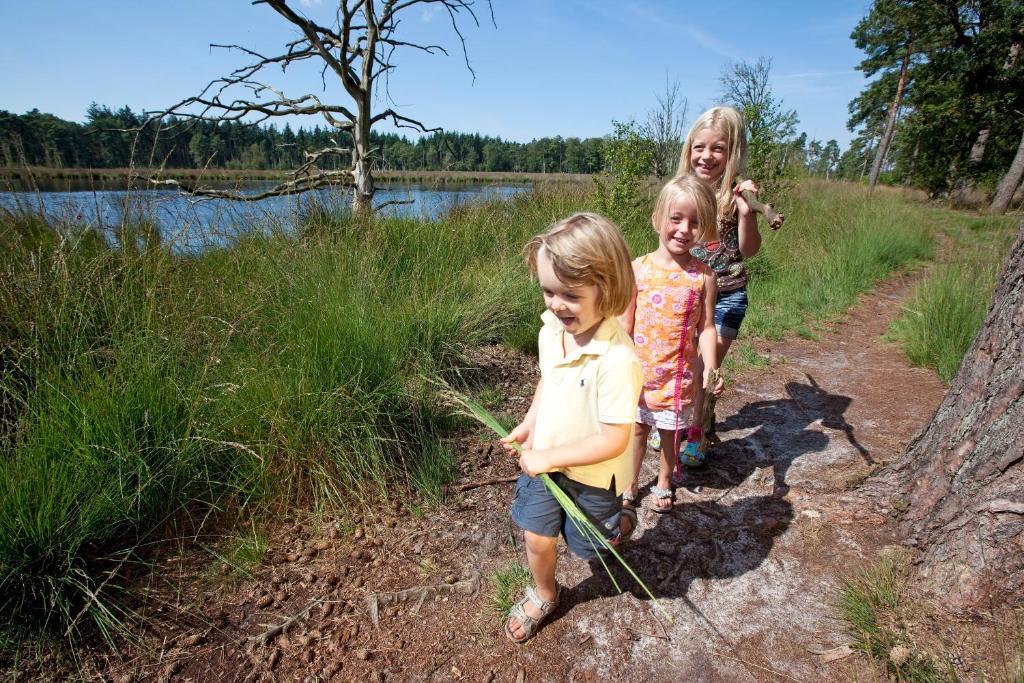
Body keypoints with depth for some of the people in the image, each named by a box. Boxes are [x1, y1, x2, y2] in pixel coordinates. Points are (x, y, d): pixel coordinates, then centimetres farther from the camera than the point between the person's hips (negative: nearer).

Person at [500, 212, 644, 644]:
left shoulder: (616, 359, -34)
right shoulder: (550, 330, -11)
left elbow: (613, 440, -29)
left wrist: (549, 458, -24)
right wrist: (529, 425, 0)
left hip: (592, 474, -5)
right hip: (545, 460, 5)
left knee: (586, 545, 22)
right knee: (536, 538, 17)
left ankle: (619, 524, 55)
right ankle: (543, 595, 47)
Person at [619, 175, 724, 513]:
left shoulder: (703, 276, -10)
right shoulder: (638, 269, -11)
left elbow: (706, 327, -6)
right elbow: (625, 324, -5)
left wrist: (710, 367, -18)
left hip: (679, 374, 0)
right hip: (640, 371, 0)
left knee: (671, 432, 19)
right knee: (638, 429, 18)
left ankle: (663, 483, 44)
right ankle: (631, 483, 39)